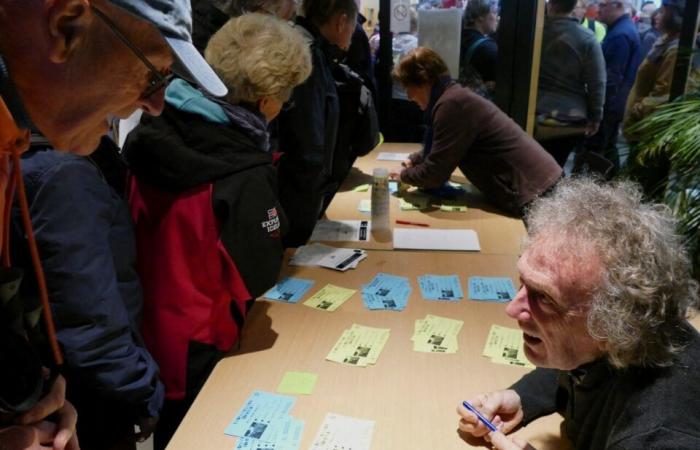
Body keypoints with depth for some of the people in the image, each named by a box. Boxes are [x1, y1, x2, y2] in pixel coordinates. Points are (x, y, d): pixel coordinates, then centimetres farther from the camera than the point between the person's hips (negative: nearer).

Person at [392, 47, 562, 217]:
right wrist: (413, 160, 27)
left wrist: (403, 176, 0)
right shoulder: (457, 97, 13)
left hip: (534, 195, -10)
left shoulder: (452, 104, -18)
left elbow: (434, 174, -16)